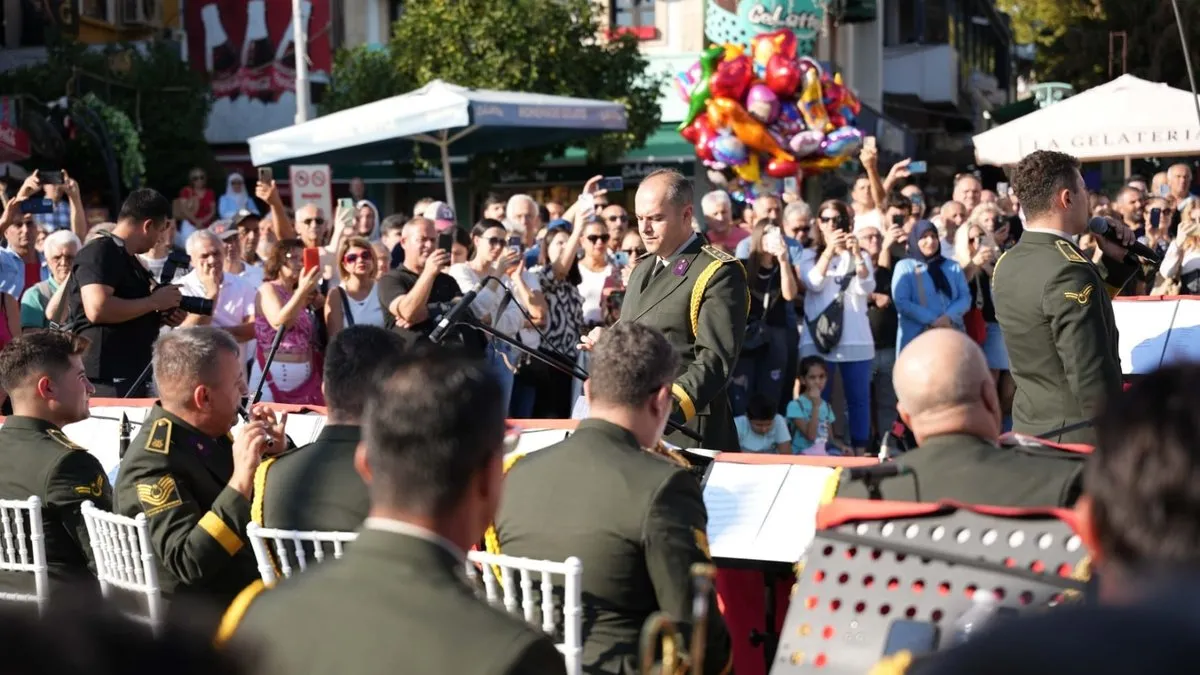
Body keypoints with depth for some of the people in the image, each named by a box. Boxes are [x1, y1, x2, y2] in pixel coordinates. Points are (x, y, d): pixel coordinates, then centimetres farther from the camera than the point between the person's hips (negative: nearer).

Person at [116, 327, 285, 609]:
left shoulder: (209, 434, 2)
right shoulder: (152, 463, -20)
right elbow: (190, 562, -29)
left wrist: (274, 454, -2)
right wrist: (241, 480, -31)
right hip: (204, 617, -8)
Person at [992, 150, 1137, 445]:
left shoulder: (1006, 266, 6)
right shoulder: (1068, 270, -21)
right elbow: (1093, 379, -24)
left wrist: (1115, 261, 11)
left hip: (1027, 431, 9)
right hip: (1078, 439, -9)